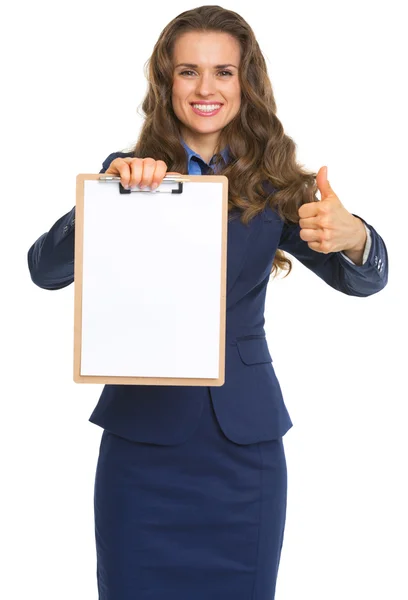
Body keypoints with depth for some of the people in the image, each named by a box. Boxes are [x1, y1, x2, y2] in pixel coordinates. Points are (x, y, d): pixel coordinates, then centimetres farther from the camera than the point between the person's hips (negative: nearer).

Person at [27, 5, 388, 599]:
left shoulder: (273, 184, 3)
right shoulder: (127, 173, 1)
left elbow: (364, 279, -7)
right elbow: (44, 270, -10)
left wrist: (351, 235, -30)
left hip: (245, 445, 1)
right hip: (143, 442, -1)